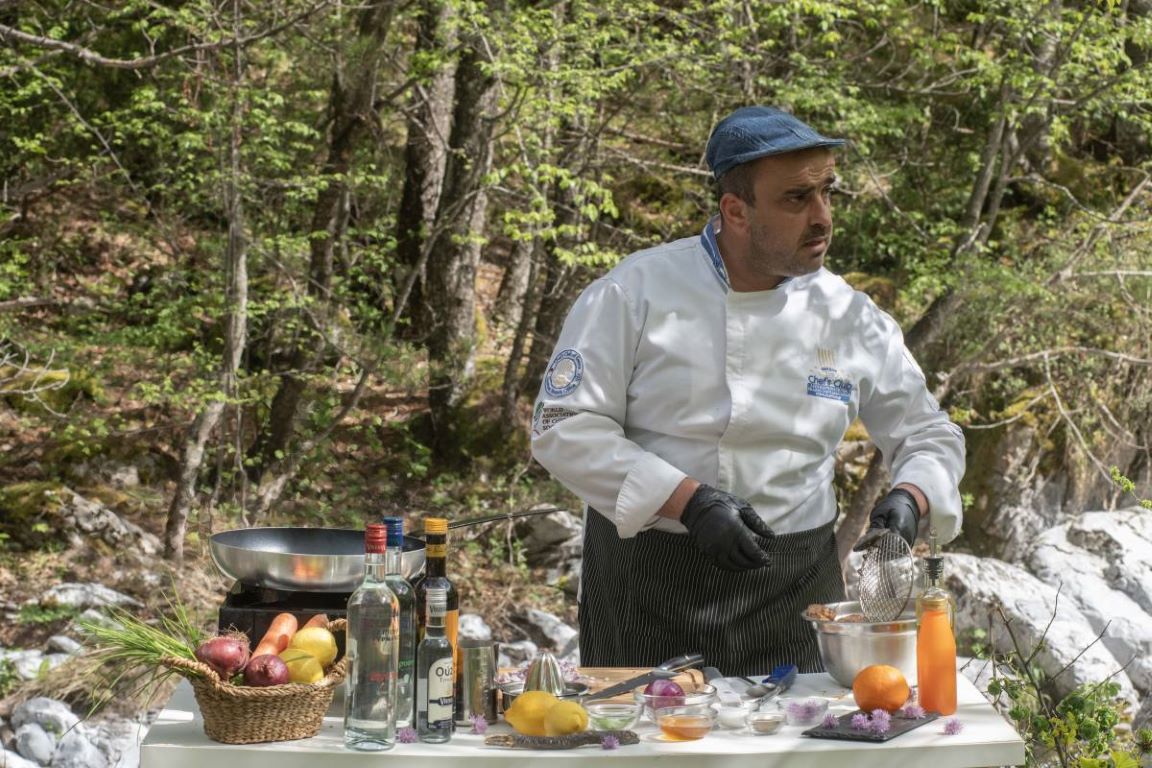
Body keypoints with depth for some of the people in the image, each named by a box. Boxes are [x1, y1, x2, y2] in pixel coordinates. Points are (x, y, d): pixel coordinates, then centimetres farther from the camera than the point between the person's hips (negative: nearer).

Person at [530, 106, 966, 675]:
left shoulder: (852, 319, 3)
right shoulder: (637, 292, -7)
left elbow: (930, 438, 14)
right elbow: (564, 427, -10)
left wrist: (909, 499, -10)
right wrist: (688, 501, -20)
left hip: (792, 587, 3)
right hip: (647, 584, -2)